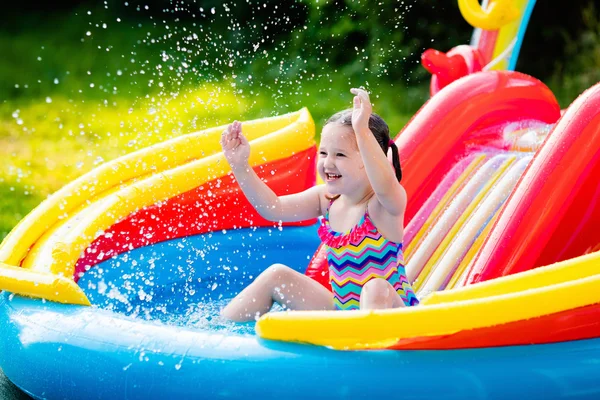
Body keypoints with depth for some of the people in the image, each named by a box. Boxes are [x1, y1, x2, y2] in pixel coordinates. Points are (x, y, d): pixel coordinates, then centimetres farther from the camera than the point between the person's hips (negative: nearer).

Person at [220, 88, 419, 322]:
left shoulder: (384, 205, -21)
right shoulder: (327, 198, 0)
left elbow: (385, 186, -45)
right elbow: (272, 208, 0)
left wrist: (362, 131, -54)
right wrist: (240, 166, -10)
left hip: (387, 313, -7)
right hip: (341, 311, 7)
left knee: (376, 288, -38)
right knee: (276, 275, 9)